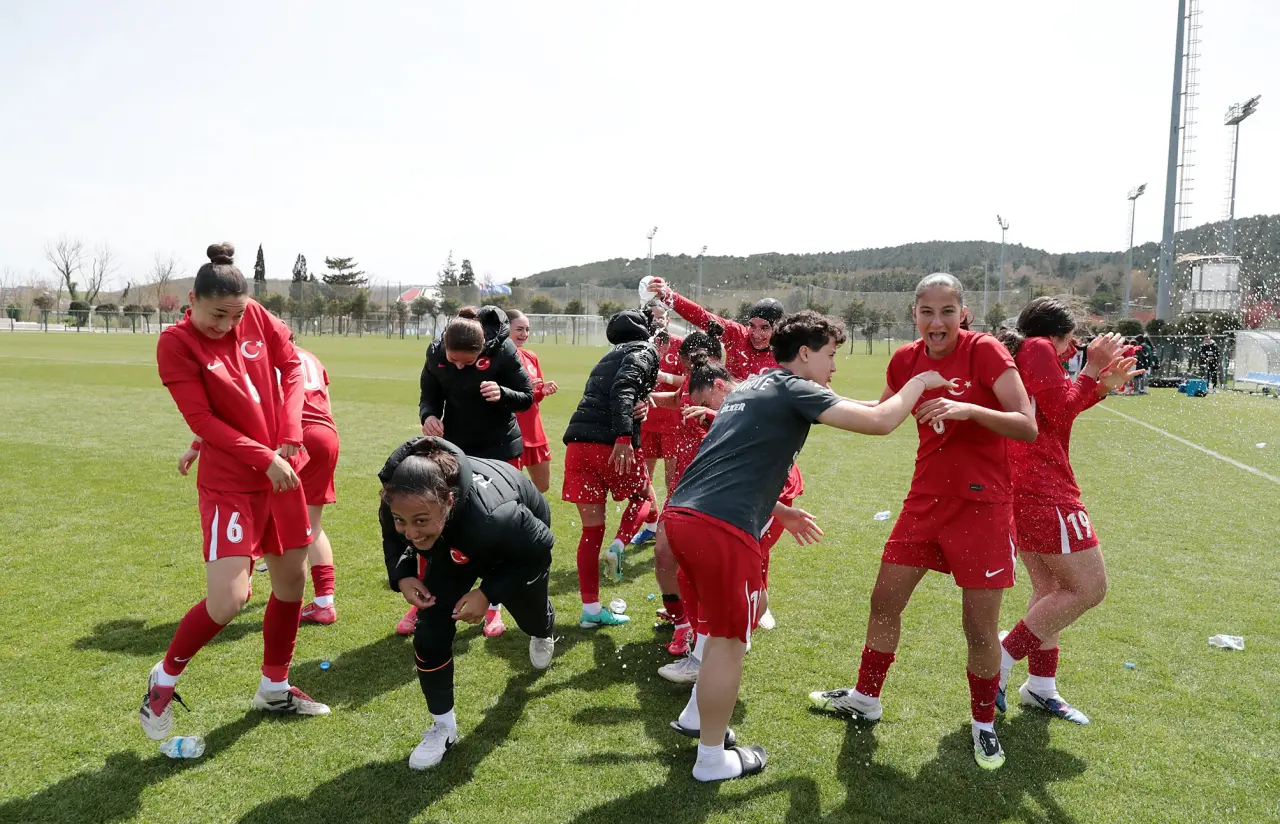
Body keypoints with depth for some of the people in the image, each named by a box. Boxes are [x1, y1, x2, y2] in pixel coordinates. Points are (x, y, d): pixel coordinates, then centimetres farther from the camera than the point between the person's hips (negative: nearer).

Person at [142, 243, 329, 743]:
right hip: (229, 482, -6)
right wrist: (264, 458, -20)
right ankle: (165, 679, 16)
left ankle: (274, 688, 31)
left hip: (281, 470, 6)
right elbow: (201, 420, -16)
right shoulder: (176, 343, -13)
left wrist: (289, 433, -6)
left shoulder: (256, 317, -1)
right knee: (227, 600, -14)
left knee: (292, 579, 12)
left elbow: (291, 366, 6)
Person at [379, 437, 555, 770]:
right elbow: (393, 537, -10)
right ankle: (443, 725, 11)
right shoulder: (399, 506, -37)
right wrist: (402, 575, -27)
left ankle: (543, 630, 66)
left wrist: (489, 593, -34)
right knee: (430, 633, -13)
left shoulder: (491, 516, -52)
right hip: (454, 546, 3)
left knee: (530, 615, 25)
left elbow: (540, 547, -30)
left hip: (519, 543, -2)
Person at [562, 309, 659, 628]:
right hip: (612, 443, -6)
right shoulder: (644, 351, 5)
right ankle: (618, 546, -3)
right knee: (643, 495, 23)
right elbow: (623, 387, -14)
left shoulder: (610, 356, 29)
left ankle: (590, 610, 12)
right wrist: (623, 437, -25)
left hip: (577, 442, 6)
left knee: (592, 530, 10)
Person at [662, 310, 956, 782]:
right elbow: (880, 421, -10)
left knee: (751, 607, 26)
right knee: (729, 639, 6)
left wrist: (778, 511, 35)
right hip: (720, 527, -9)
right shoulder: (795, 390, -3)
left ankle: (696, 717, 35)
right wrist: (919, 383, 8)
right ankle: (712, 759, 21)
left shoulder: (750, 388, 24)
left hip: (682, 512, 9)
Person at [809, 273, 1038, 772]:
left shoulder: (985, 352, -14)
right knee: (884, 601, 11)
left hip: (982, 506, -5)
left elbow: (1028, 427, -18)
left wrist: (968, 409, -31)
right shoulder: (906, 361, 1)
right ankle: (865, 699, 32)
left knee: (980, 627, 2)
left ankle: (983, 723, 26)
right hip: (925, 501, 5)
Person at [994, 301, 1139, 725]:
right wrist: (1092, 369, -5)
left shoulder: (1015, 354, 18)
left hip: (1019, 490, 11)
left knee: (1050, 587, 16)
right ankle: (1001, 660, -2)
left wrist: (1102, 384, 15)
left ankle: (1041, 686, 23)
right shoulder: (1038, 348, -10)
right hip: (1043, 491, -10)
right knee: (1089, 588, -3)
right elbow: (1060, 413, -14)